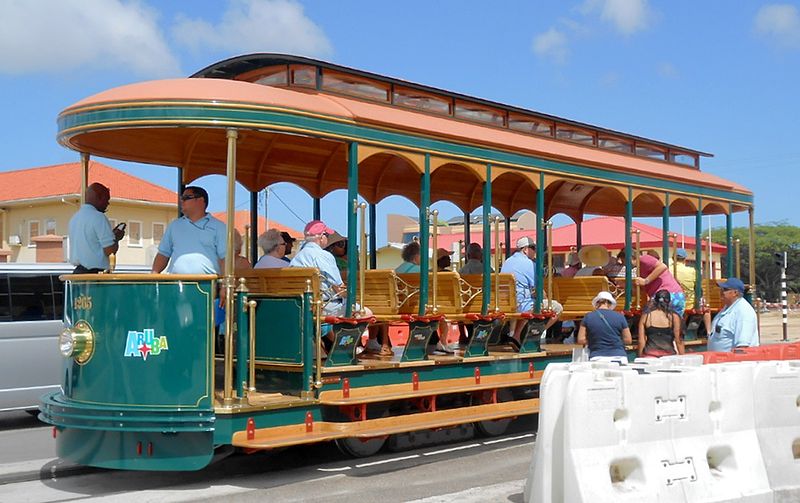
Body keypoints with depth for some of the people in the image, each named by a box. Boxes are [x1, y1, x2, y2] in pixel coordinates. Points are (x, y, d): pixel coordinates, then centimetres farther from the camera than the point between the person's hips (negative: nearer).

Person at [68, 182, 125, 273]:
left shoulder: (74, 218, 14)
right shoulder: (98, 217, -12)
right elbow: (110, 250, -16)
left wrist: (112, 234, 20)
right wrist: (117, 237, 4)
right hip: (94, 272, -9)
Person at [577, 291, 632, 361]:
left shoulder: (588, 317, 6)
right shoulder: (619, 316, 6)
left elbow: (581, 340, 4)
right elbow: (628, 340, 9)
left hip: (597, 358, 0)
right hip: (618, 357, 0)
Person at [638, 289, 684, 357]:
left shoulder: (645, 316, 7)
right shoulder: (674, 317, 3)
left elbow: (641, 341, 6)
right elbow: (678, 341, 4)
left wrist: (640, 358, 14)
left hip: (649, 354, 1)